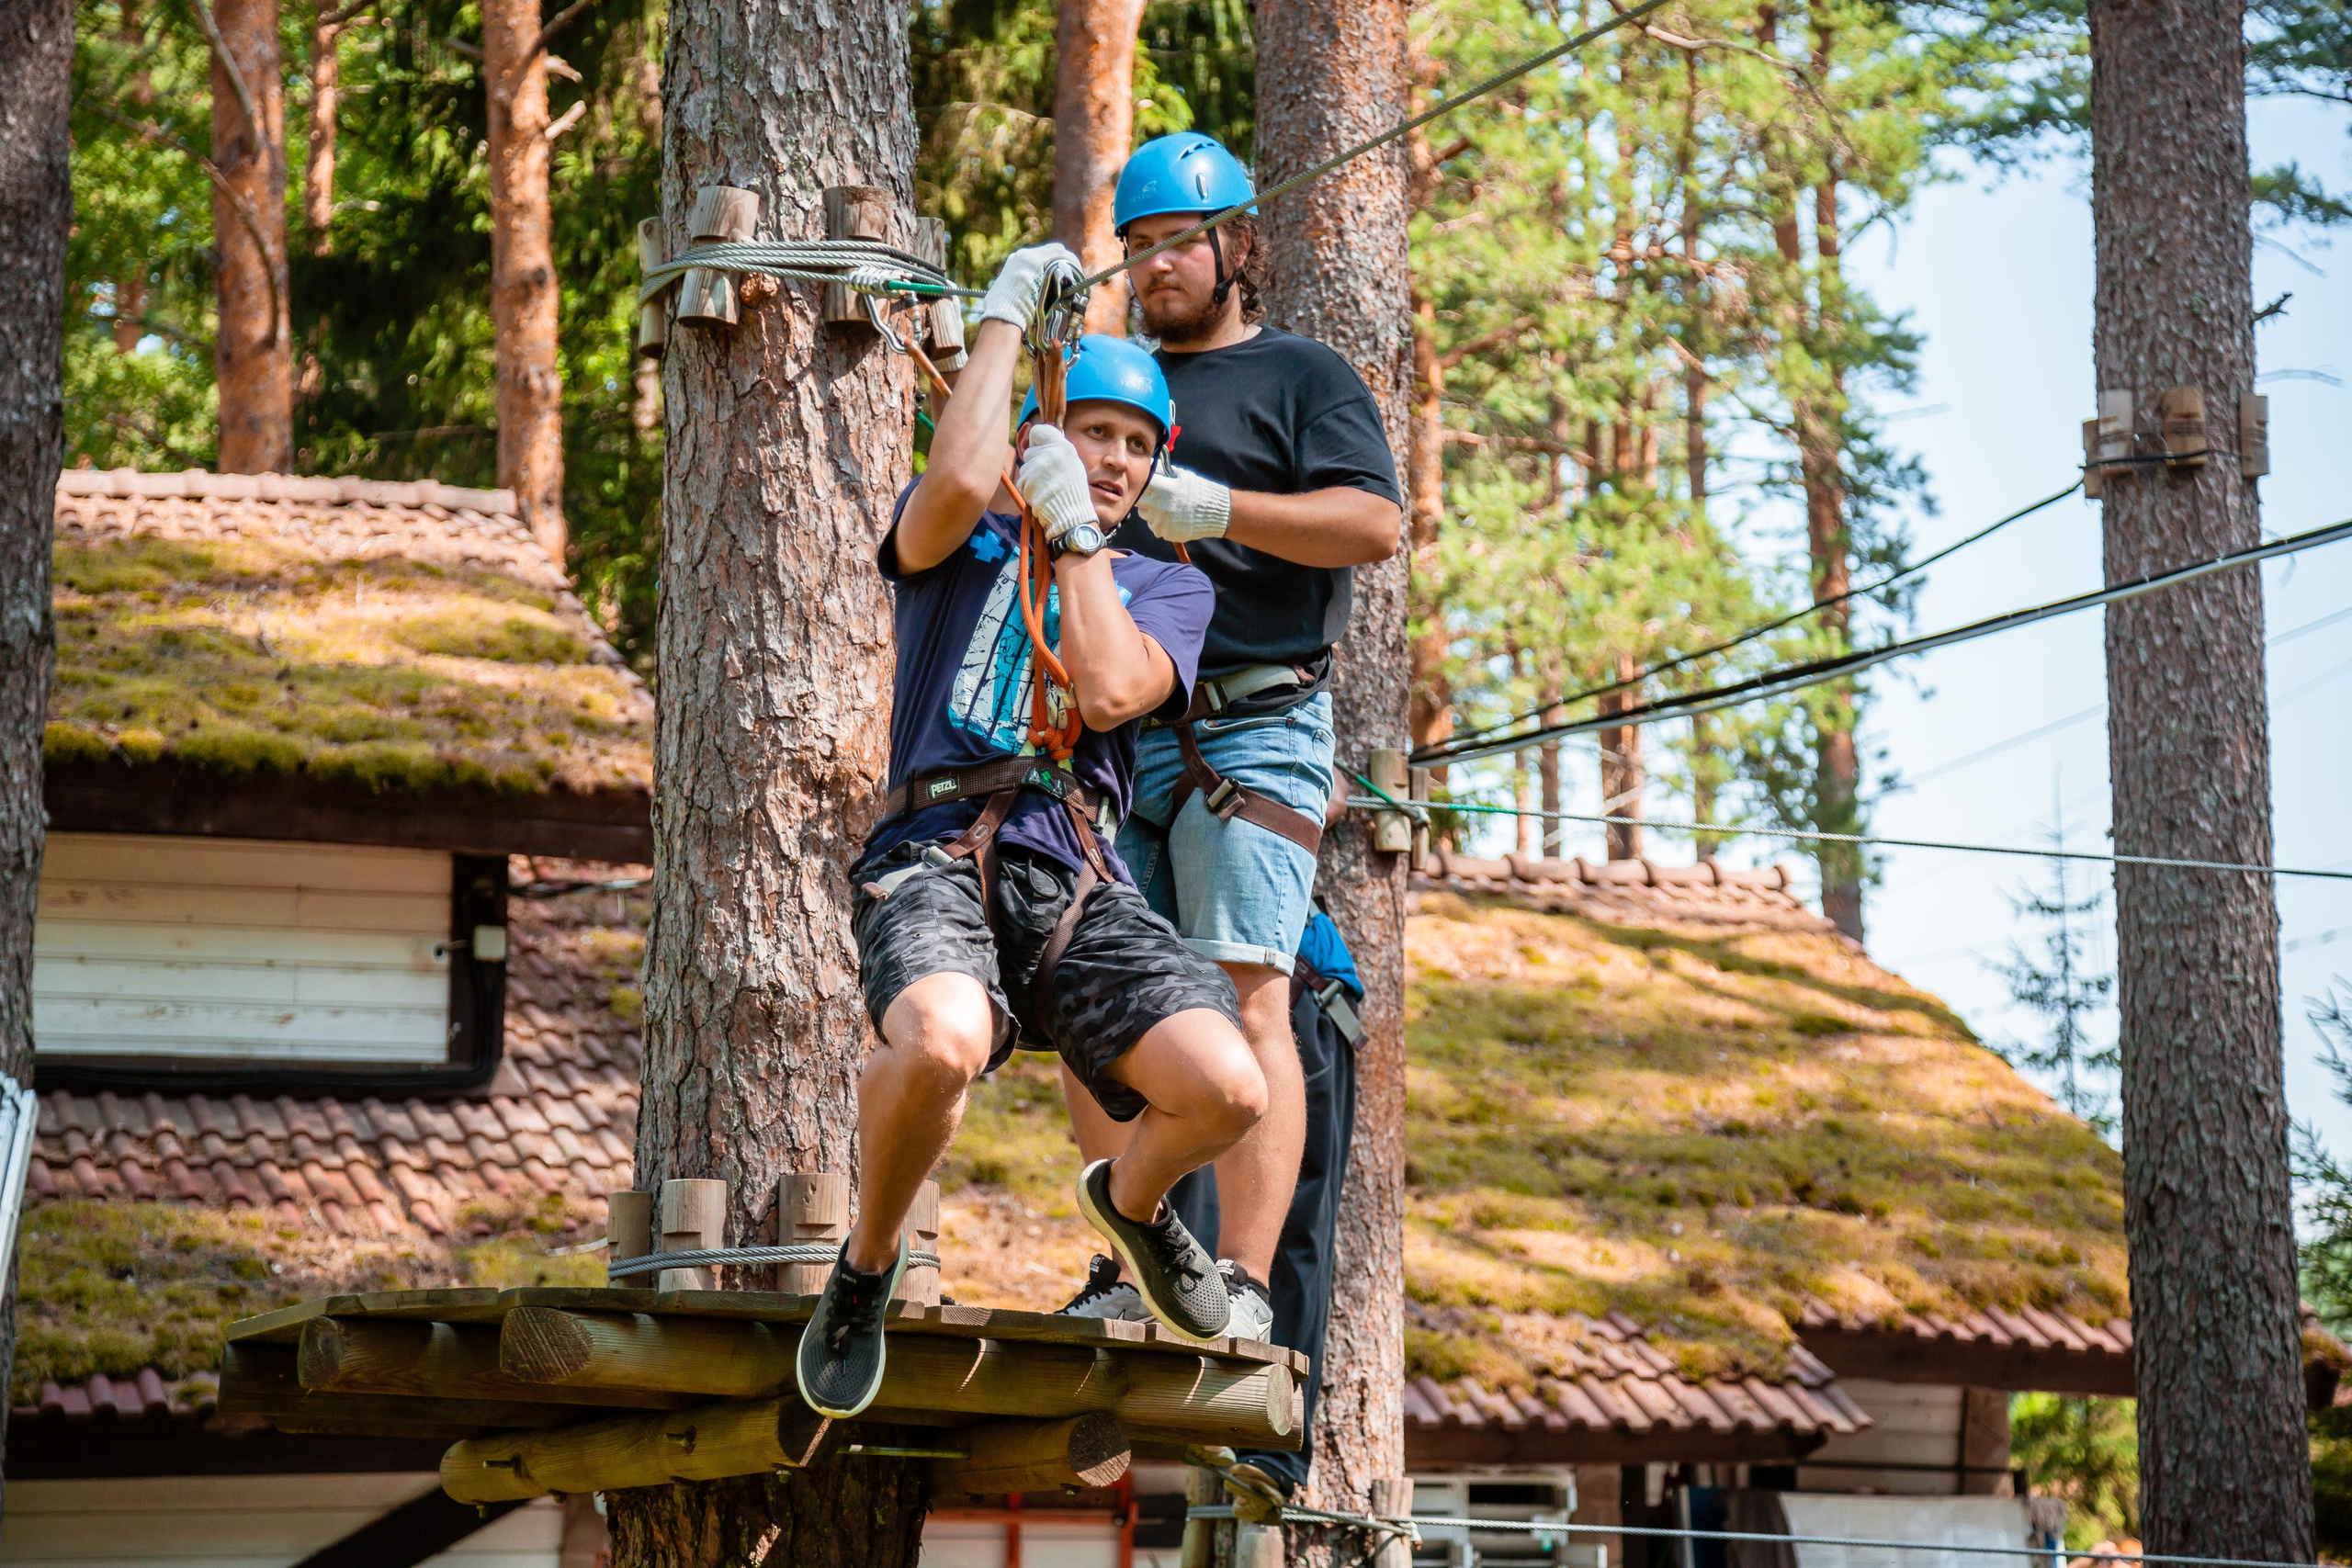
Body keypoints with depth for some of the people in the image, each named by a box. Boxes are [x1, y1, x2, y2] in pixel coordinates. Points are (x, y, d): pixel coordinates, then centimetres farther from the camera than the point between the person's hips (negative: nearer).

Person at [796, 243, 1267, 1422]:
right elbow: (960, 479, -10)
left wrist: (1077, 531, 4)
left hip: (1080, 882, 3)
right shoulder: (960, 546, 17)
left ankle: (1130, 1197, 17)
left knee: (1227, 1091, -22)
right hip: (933, 856, -3)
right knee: (943, 1045, -38)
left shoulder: (1165, 588, 21)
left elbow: (1110, 693, -1)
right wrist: (1005, 317, 1)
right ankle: (868, 1261, -6)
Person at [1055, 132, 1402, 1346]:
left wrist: (1219, 508, -16)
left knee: (1244, 999, -15)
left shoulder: (1303, 375, 10)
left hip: (1249, 732, -6)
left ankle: (1243, 1285, -20)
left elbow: (1374, 524, -5)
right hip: (1109, 736, 6)